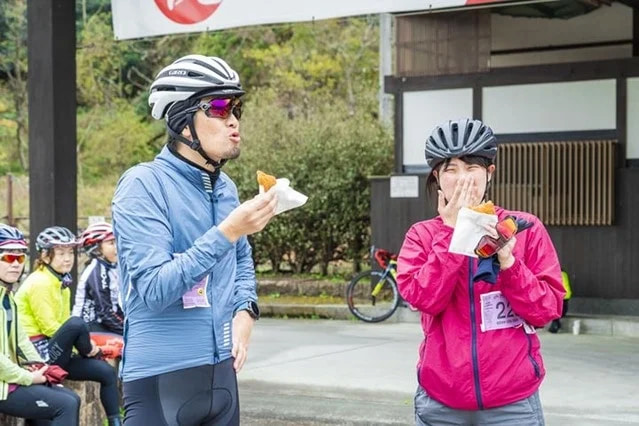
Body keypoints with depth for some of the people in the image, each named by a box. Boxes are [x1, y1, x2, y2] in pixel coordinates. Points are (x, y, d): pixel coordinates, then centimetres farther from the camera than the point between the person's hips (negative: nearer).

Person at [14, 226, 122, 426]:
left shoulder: (61, 282, 14)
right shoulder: (39, 283, -14)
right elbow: (48, 327, -18)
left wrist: (86, 345, -6)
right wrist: (87, 349, -13)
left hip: (55, 353, 9)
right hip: (38, 351, -9)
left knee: (107, 372, -2)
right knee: (77, 323, -32)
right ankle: (92, 355, -2)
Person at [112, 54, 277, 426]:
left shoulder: (226, 188, 11)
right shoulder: (144, 185, -12)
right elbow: (154, 289, -21)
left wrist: (245, 309, 5)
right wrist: (227, 232, -26)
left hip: (222, 373, 7)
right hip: (163, 379, -7)